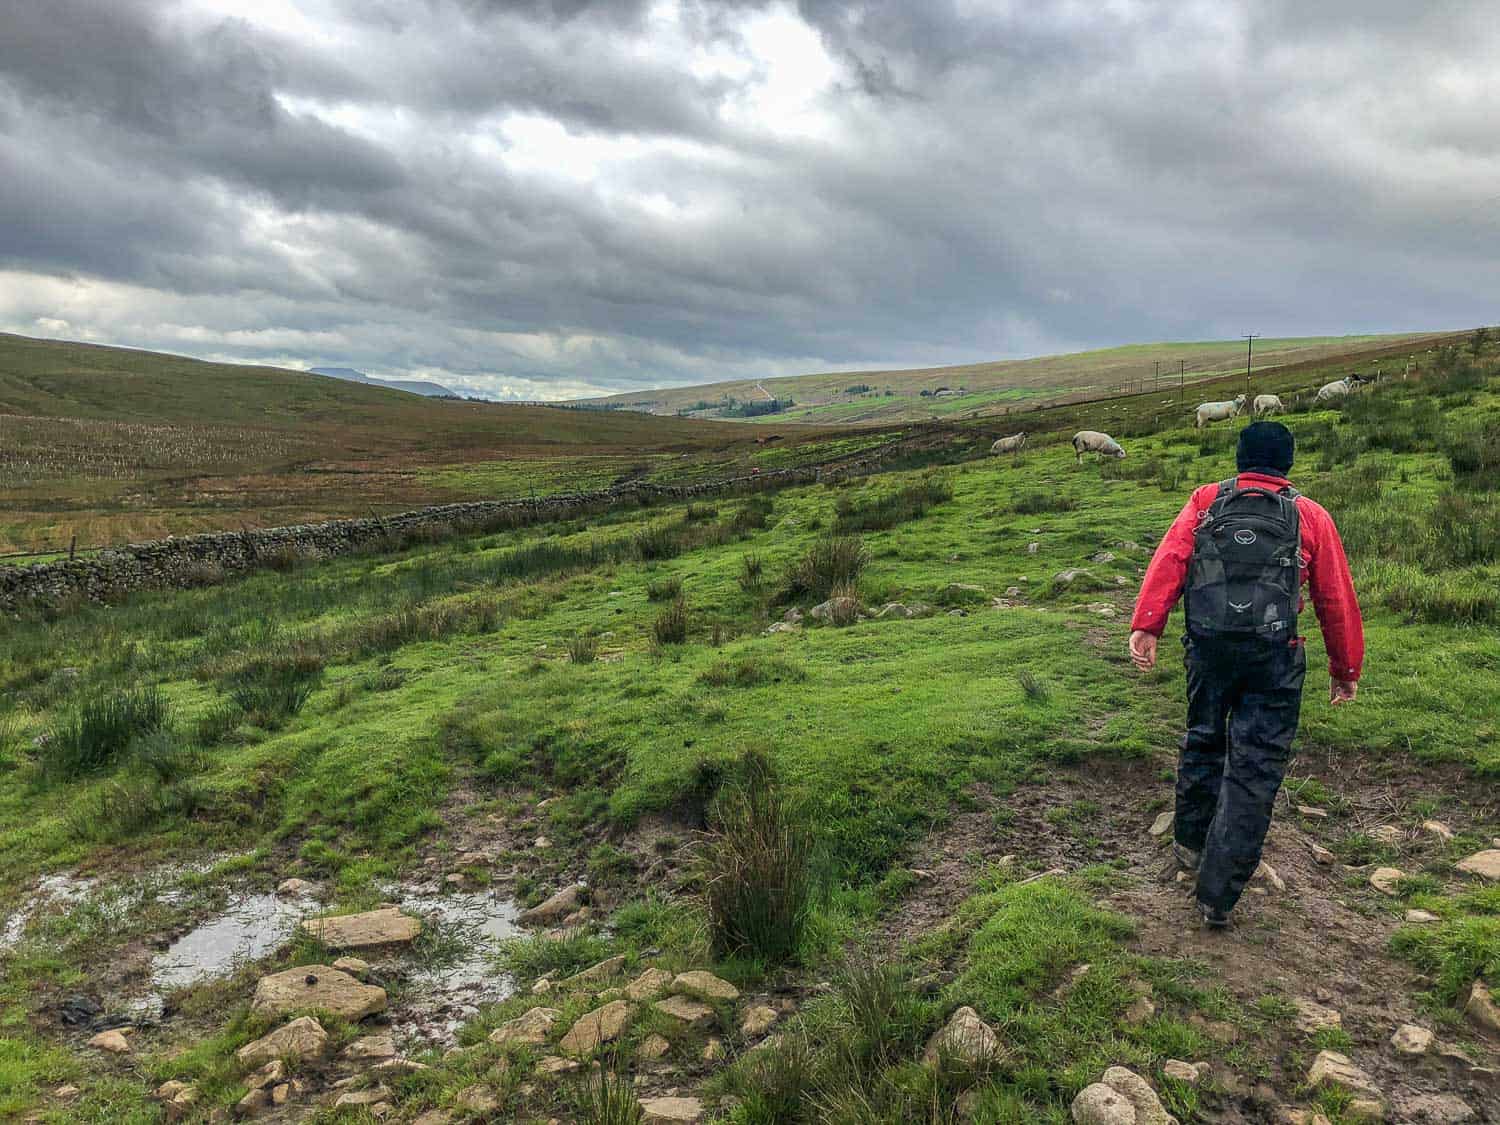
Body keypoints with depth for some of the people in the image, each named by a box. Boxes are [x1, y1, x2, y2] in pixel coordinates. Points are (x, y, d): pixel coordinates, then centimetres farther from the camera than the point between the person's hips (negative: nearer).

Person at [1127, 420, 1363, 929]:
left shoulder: (1205, 501, 10)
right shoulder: (1311, 517, 11)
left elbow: (1168, 560, -5)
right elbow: (1337, 599, 13)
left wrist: (1146, 627, -13)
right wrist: (1346, 670, 22)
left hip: (1209, 648, 2)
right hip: (1275, 657, -1)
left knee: (1203, 742, 23)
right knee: (1254, 769, 3)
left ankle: (1189, 842, 39)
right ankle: (1218, 896, 4)